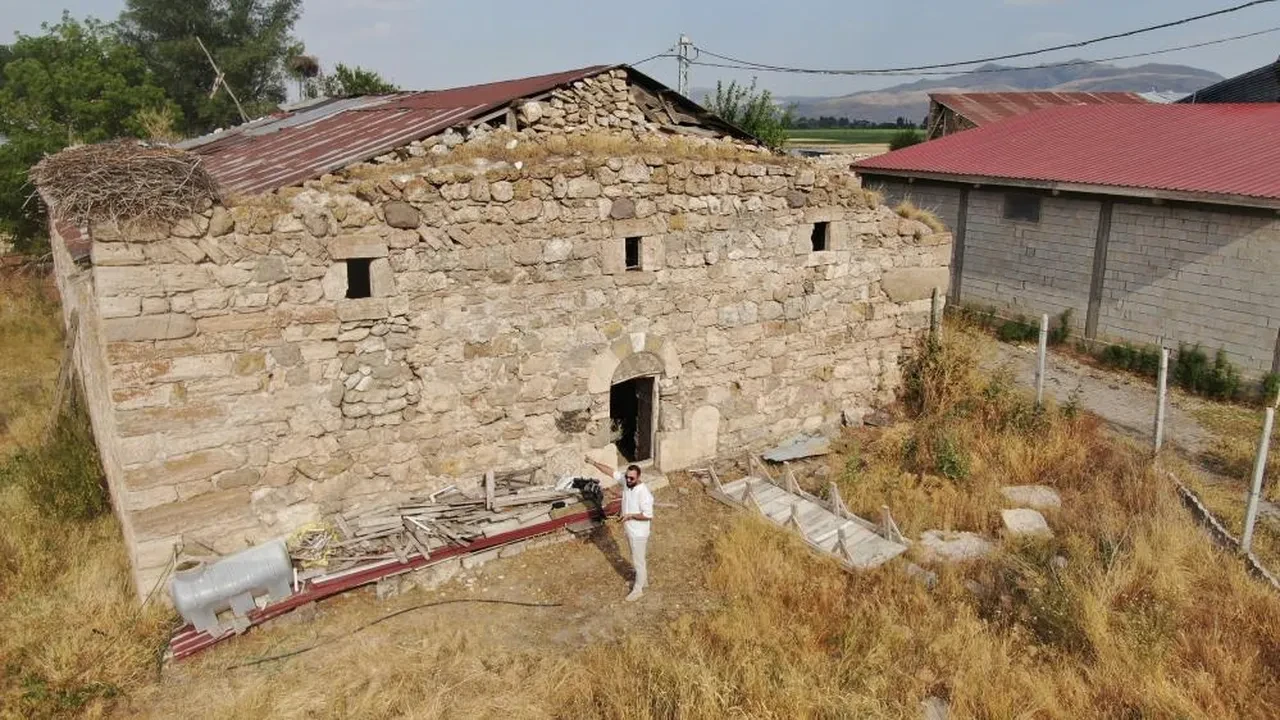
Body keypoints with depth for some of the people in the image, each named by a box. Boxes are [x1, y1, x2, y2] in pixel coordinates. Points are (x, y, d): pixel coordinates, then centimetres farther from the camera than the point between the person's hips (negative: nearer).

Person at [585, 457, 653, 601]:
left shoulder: (644, 493, -31)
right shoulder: (625, 480, -10)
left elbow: (648, 515, -27)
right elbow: (611, 472, -1)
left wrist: (630, 515, -25)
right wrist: (594, 463, -6)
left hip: (638, 533, -8)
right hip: (629, 530, 8)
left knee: (638, 561, 10)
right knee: (637, 558, 26)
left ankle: (638, 589, 27)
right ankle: (643, 580, 46)